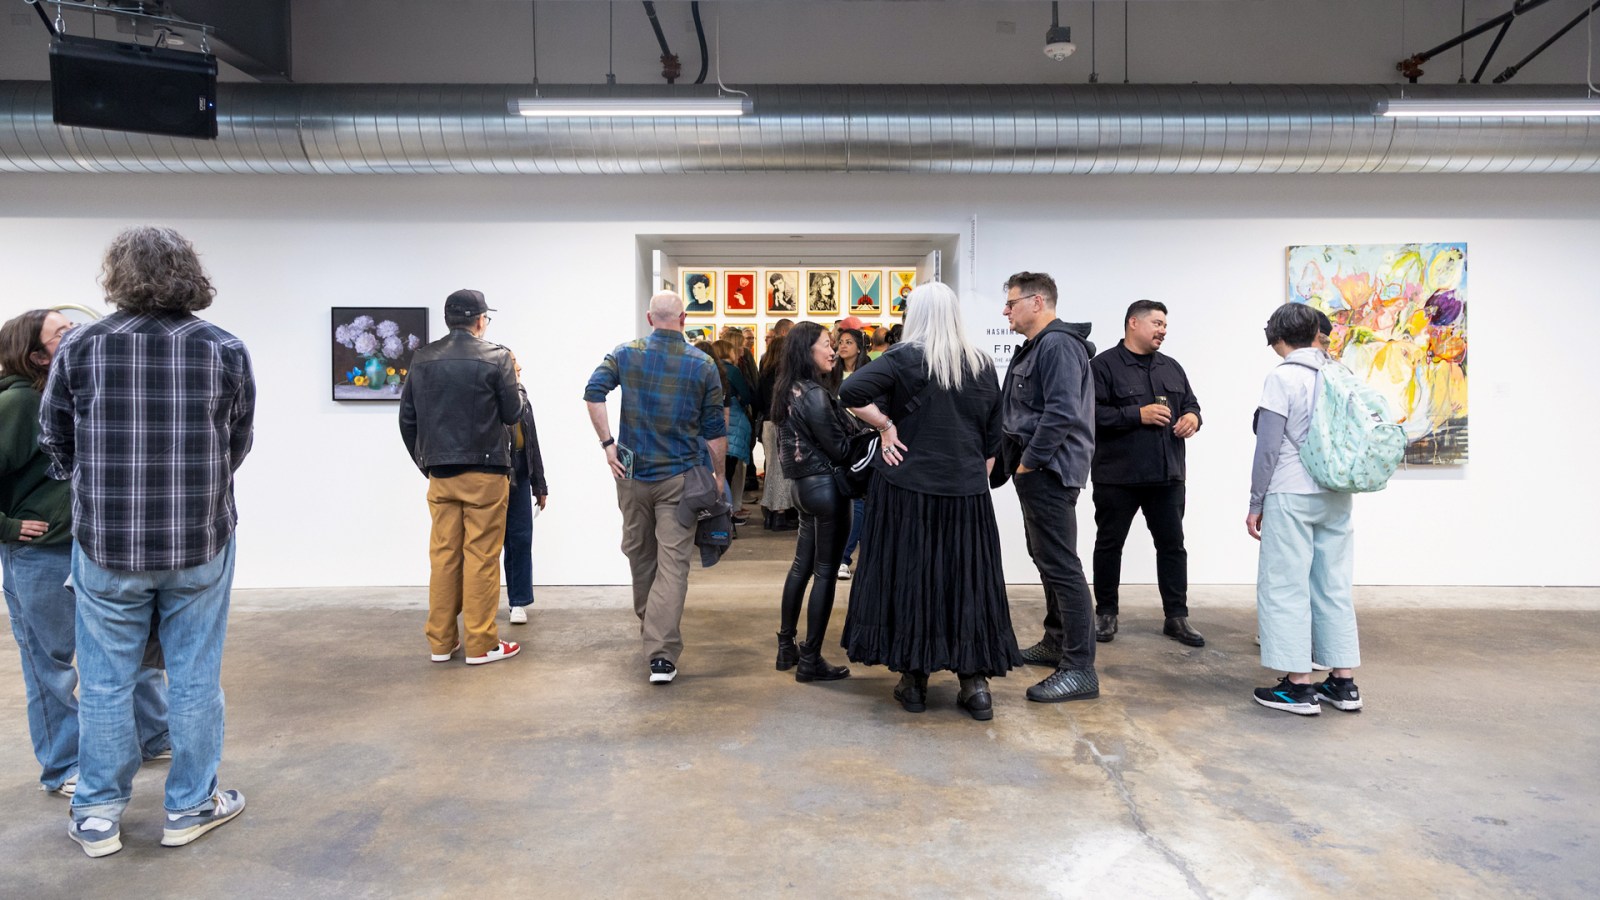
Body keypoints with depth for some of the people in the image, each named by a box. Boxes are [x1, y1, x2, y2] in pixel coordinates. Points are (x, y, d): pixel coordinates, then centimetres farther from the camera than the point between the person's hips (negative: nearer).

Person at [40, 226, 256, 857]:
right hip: (202, 543, 0)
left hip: (106, 543, 0)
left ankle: (98, 817, 24)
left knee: (104, 682, 12)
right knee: (194, 678, 10)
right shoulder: (225, 350, -5)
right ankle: (190, 807, 22)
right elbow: (239, 445, 2)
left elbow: (56, 444, 5)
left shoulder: (80, 347, -5)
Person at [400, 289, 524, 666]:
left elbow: (407, 418, 8)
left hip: (440, 475, 5)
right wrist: (515, 379, 13)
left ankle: (441, 641, 17)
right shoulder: (495, 357, -7)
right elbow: (513, 413, -4)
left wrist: (424, 461, 18)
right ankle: (481, 644, 5)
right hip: (485, 473, -4)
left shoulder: (422, 359, 7)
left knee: (443, 555, 11)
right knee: (481, 557, 1)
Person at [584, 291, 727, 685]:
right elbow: (715, 429, -2)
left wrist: (607, 444, -7)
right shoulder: (703, 365, -3)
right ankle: (662, 653, -10)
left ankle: (650, 629, 38)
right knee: (673, 563, -2)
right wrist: (718, 476, 8)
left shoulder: (625, 354, 1)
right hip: (680, 476, -2)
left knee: (639, 554, 19)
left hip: (632, 473, 2)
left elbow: (593, 392, -12)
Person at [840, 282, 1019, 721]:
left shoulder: (905, 358, -6)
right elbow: (993, 438, 11)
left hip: (907, 488, -3)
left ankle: (913, 680, 14)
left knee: (908, 577, 7)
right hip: (967, 492, 3)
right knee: (967, 581, 9)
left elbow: (850, 392, -20)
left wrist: (886, 425, -8)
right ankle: (975, 681, 12)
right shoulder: (983, 365, 6)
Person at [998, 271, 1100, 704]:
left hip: (1050, 470, -11)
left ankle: (1080, 668, -6)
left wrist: (1029, 461, -18)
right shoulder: (1035, 347, 18)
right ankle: (1056, 643, 31)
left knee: (1060, 563, -10)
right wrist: (1020, 460, 9)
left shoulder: (1058, 345, -15)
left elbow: (1062, 412, -24)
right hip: (1035, 470, 11)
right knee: (1045, 556, 18)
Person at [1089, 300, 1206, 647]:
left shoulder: (1171, 367, 16)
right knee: (1109, 544, 6)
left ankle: (1176, 617, 16)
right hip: (1117, 476, -5)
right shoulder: (1104, 365, -5)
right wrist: (1138, 415, -20)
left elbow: (1190, 404, 23)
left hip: (1167, 475, 5)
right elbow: (1093, 413, -16)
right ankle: (1106, 613, 20)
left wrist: (1192, 417, 0)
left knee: (1172, 544, 7)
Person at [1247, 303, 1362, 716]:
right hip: (1337, 497, 6)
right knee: (1334, 587, 12)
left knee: (1285, 588, 0)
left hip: (1291, 496, -6)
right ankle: (1344, 682, 16)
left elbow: (1268, 445, -10)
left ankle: (1298, 685, 1)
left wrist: (1256, 503, -4)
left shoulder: (1283, 376, -9)